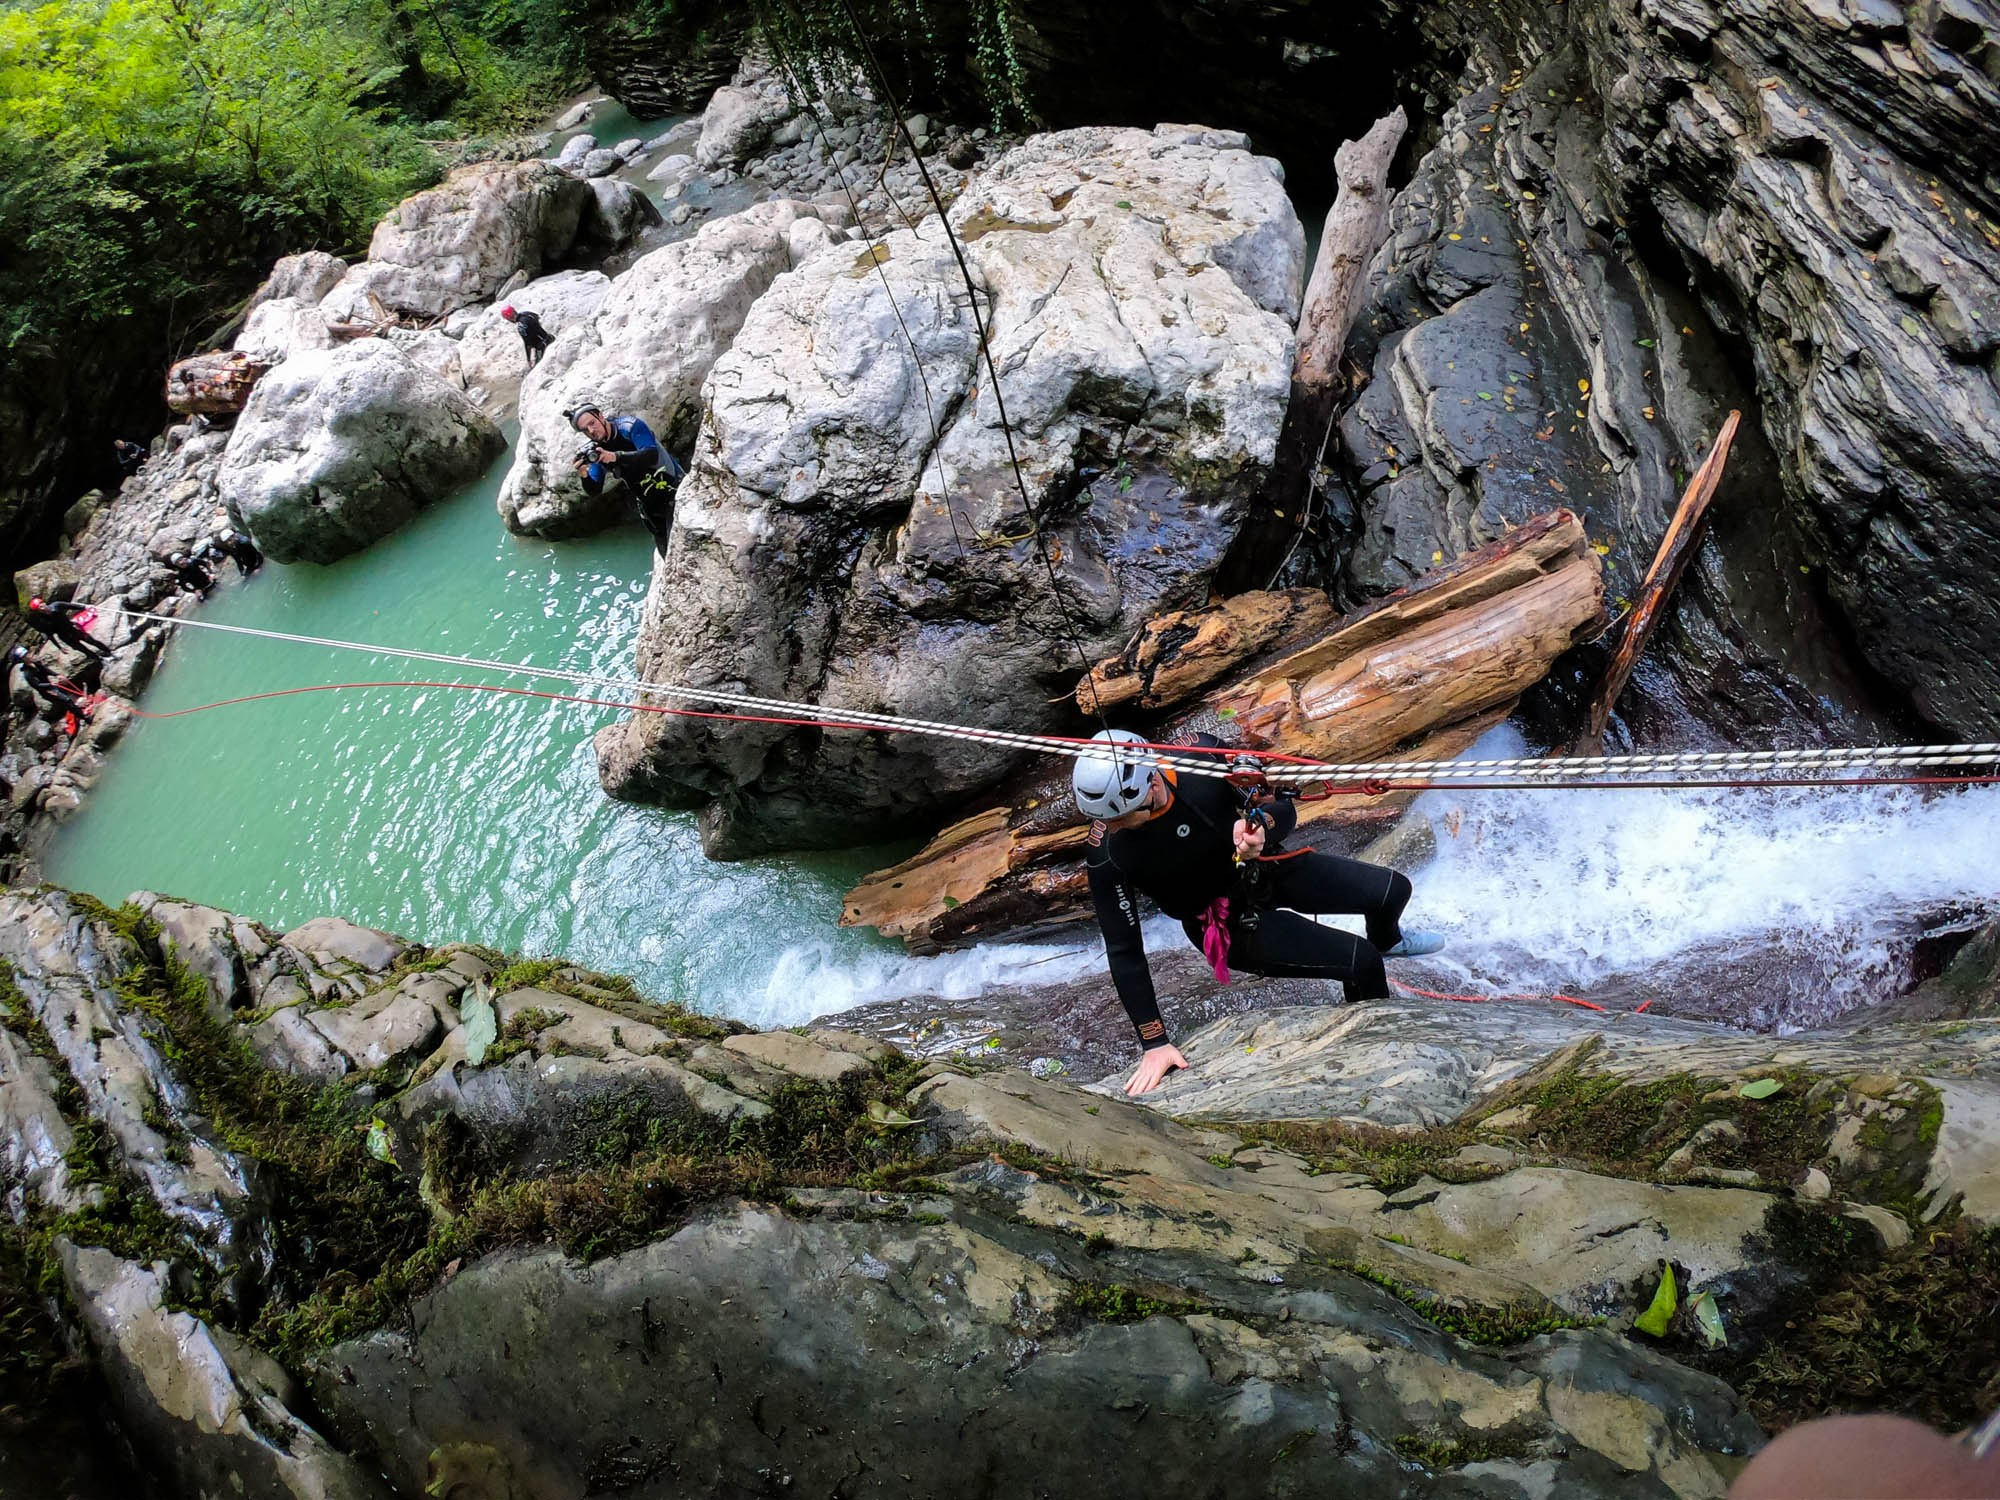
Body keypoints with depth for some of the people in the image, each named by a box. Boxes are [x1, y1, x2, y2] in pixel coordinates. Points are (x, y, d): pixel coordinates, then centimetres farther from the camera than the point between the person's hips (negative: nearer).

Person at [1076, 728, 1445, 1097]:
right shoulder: (1107, 855, -31)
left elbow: (1283, 807, -13)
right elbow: (1123, 951, -23)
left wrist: (1261, 824, -38)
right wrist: (1155, 1043, -22)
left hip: (1269, 869, 4)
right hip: (1229, 922, -4)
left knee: (1393, 890, 6)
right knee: (1360, 961, -15)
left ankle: (1387, 941, 46)